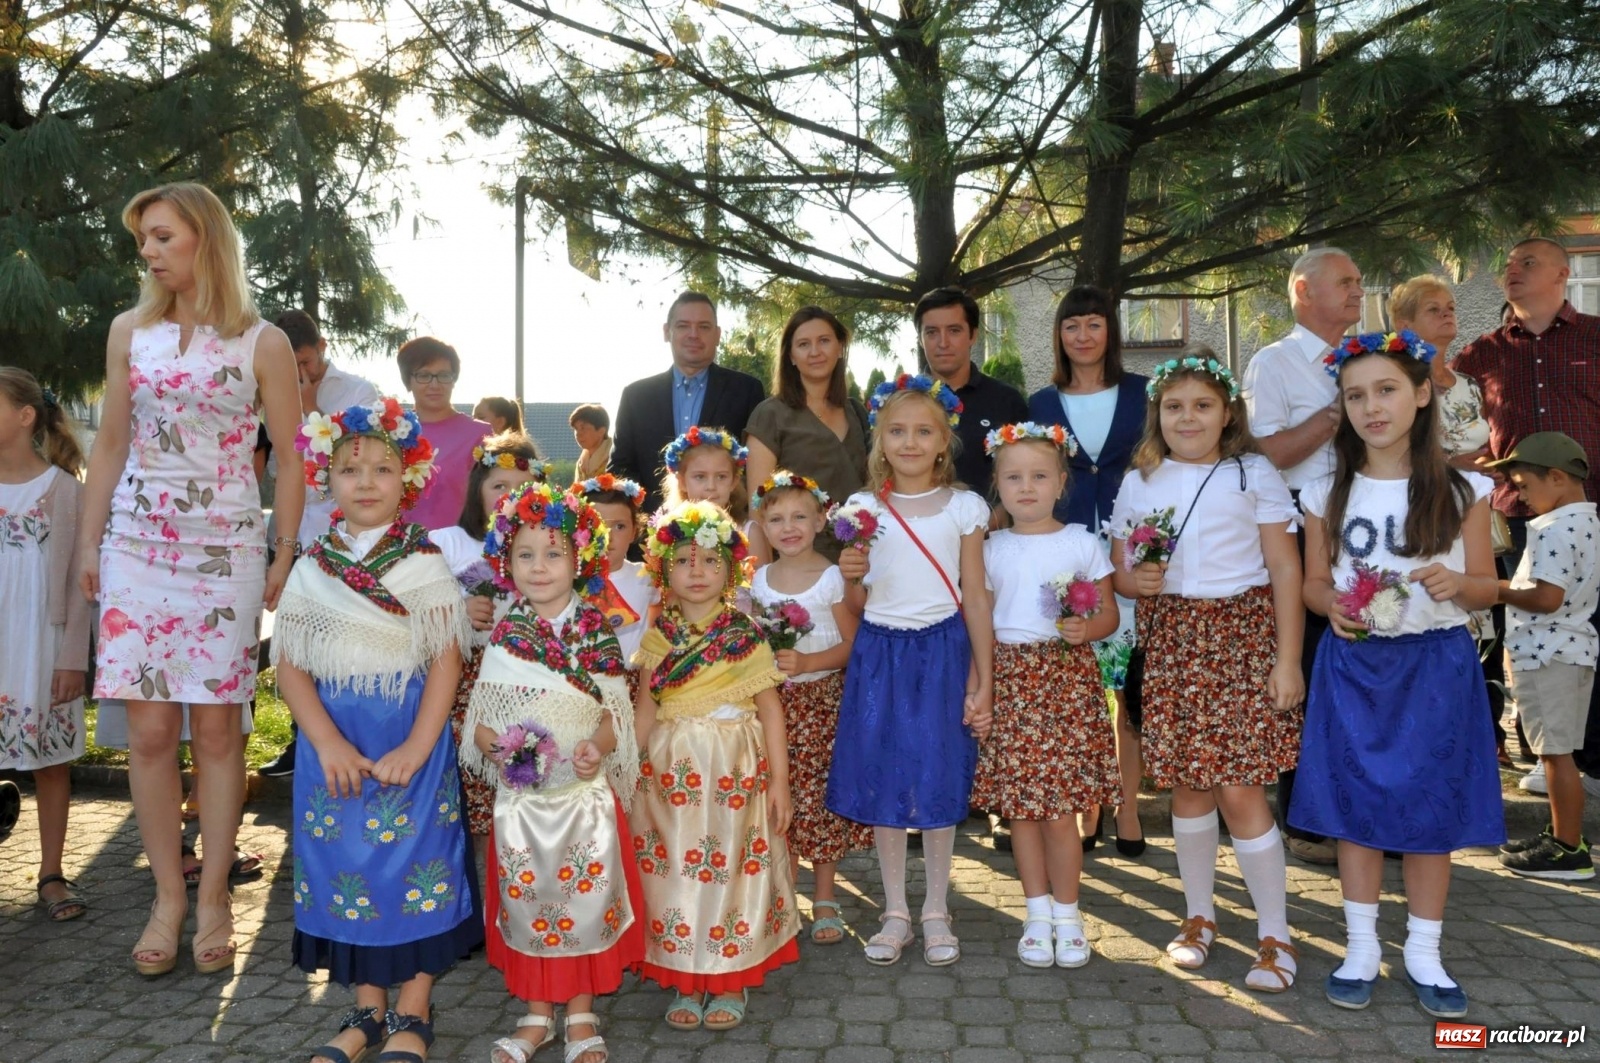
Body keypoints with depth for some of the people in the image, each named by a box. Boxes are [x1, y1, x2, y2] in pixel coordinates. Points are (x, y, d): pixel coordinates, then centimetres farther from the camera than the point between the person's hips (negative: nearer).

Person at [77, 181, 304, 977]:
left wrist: (286, 559, -4)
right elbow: (110, 446, 11)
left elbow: (292, 459, 0)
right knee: (149, 730, 1)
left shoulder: (262, 344, -1)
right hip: (136, 545, 3)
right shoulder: (130, 331, 8)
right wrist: (88, 545, 8)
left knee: (216, 727, 1)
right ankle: (167, 897, 15)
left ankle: (212, 896, 14)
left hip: (226, 550, -2)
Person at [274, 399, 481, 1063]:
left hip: (412, 741, -3)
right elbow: (290, 666, 1)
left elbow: (446, 659, -9)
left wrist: (416, 747, -16)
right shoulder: (312, 568, 5)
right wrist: (328, 744, -11)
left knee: (413, 865, 2)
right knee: (346, 866, 10)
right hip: (333, 743, 3)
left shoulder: (424, 563, -4)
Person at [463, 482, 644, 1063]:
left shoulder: (596, 635, -2)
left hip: (586, 792, -1)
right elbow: (480, 718, 4)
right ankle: (537, 1013, 28)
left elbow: (615, 712, -1)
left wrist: (598, 747, -19)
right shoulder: (504, 638, 1)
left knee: (586, 899, 5)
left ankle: (581, 1014, 24)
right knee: (526, 901, 9)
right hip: (520, 795, 1)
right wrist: (494, 745, -16)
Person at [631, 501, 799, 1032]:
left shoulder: (746, 636, -3)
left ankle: (730, 983, 20)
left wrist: (778, 780, -4)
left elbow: (770, 708, -1)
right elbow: (645, 707, 8)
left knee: (731, 868, 3)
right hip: (669, 771, 2)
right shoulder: (658, 638, 3)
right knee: (674, 870, 5)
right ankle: (686, 982, 21)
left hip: (734, 773, -2)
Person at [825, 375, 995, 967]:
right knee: (882, 781, 5)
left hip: (944, 653, -1)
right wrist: (851, 577, -16)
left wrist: (983, 684, -1)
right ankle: (895, 912, 22)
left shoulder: (964, 508, 0)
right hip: (880, 652, 1)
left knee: (939, 782, 4)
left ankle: (936, 912, 22)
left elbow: (975, 597, 1)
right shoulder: (862, 508, 3)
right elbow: (855, 605, 8)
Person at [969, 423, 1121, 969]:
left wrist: (1085, 628, -16)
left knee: (1059, 807, -2)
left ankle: (1067, 915, 17)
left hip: (1068, 678, -1)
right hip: (1008, 677, 2)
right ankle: (1038, 914, 20)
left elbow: (1109, 615, 6)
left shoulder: (1083, 543, 4)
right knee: (1019, 806, 5)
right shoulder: (990, 549, 7)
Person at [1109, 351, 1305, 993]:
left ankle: (1275, 934, 10)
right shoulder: (1139, 484, 9)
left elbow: (1286, 569, -2)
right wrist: (1134, 580, -10)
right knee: (1188, 785, 8)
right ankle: (1199, 915, 26)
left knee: (1240, 789, -6)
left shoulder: (1254, 475, 1)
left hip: (1242, 637, -3)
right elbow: (1119, 572, 15)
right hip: (1171, 643, 3)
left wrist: (1287, 662, -8)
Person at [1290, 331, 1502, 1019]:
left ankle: (1424, 956, 22)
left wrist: (1456, 585, -21)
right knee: (1354, 806, 6)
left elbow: (1487, 586, 2)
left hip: (1437, 665, -1)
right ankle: (1361, 948, 21)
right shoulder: (1327, 494, 2)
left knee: (1431, 810, 6)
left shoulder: (1462, 490, -2)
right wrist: (1334, 606, -14)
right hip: (1353, 666, 1)